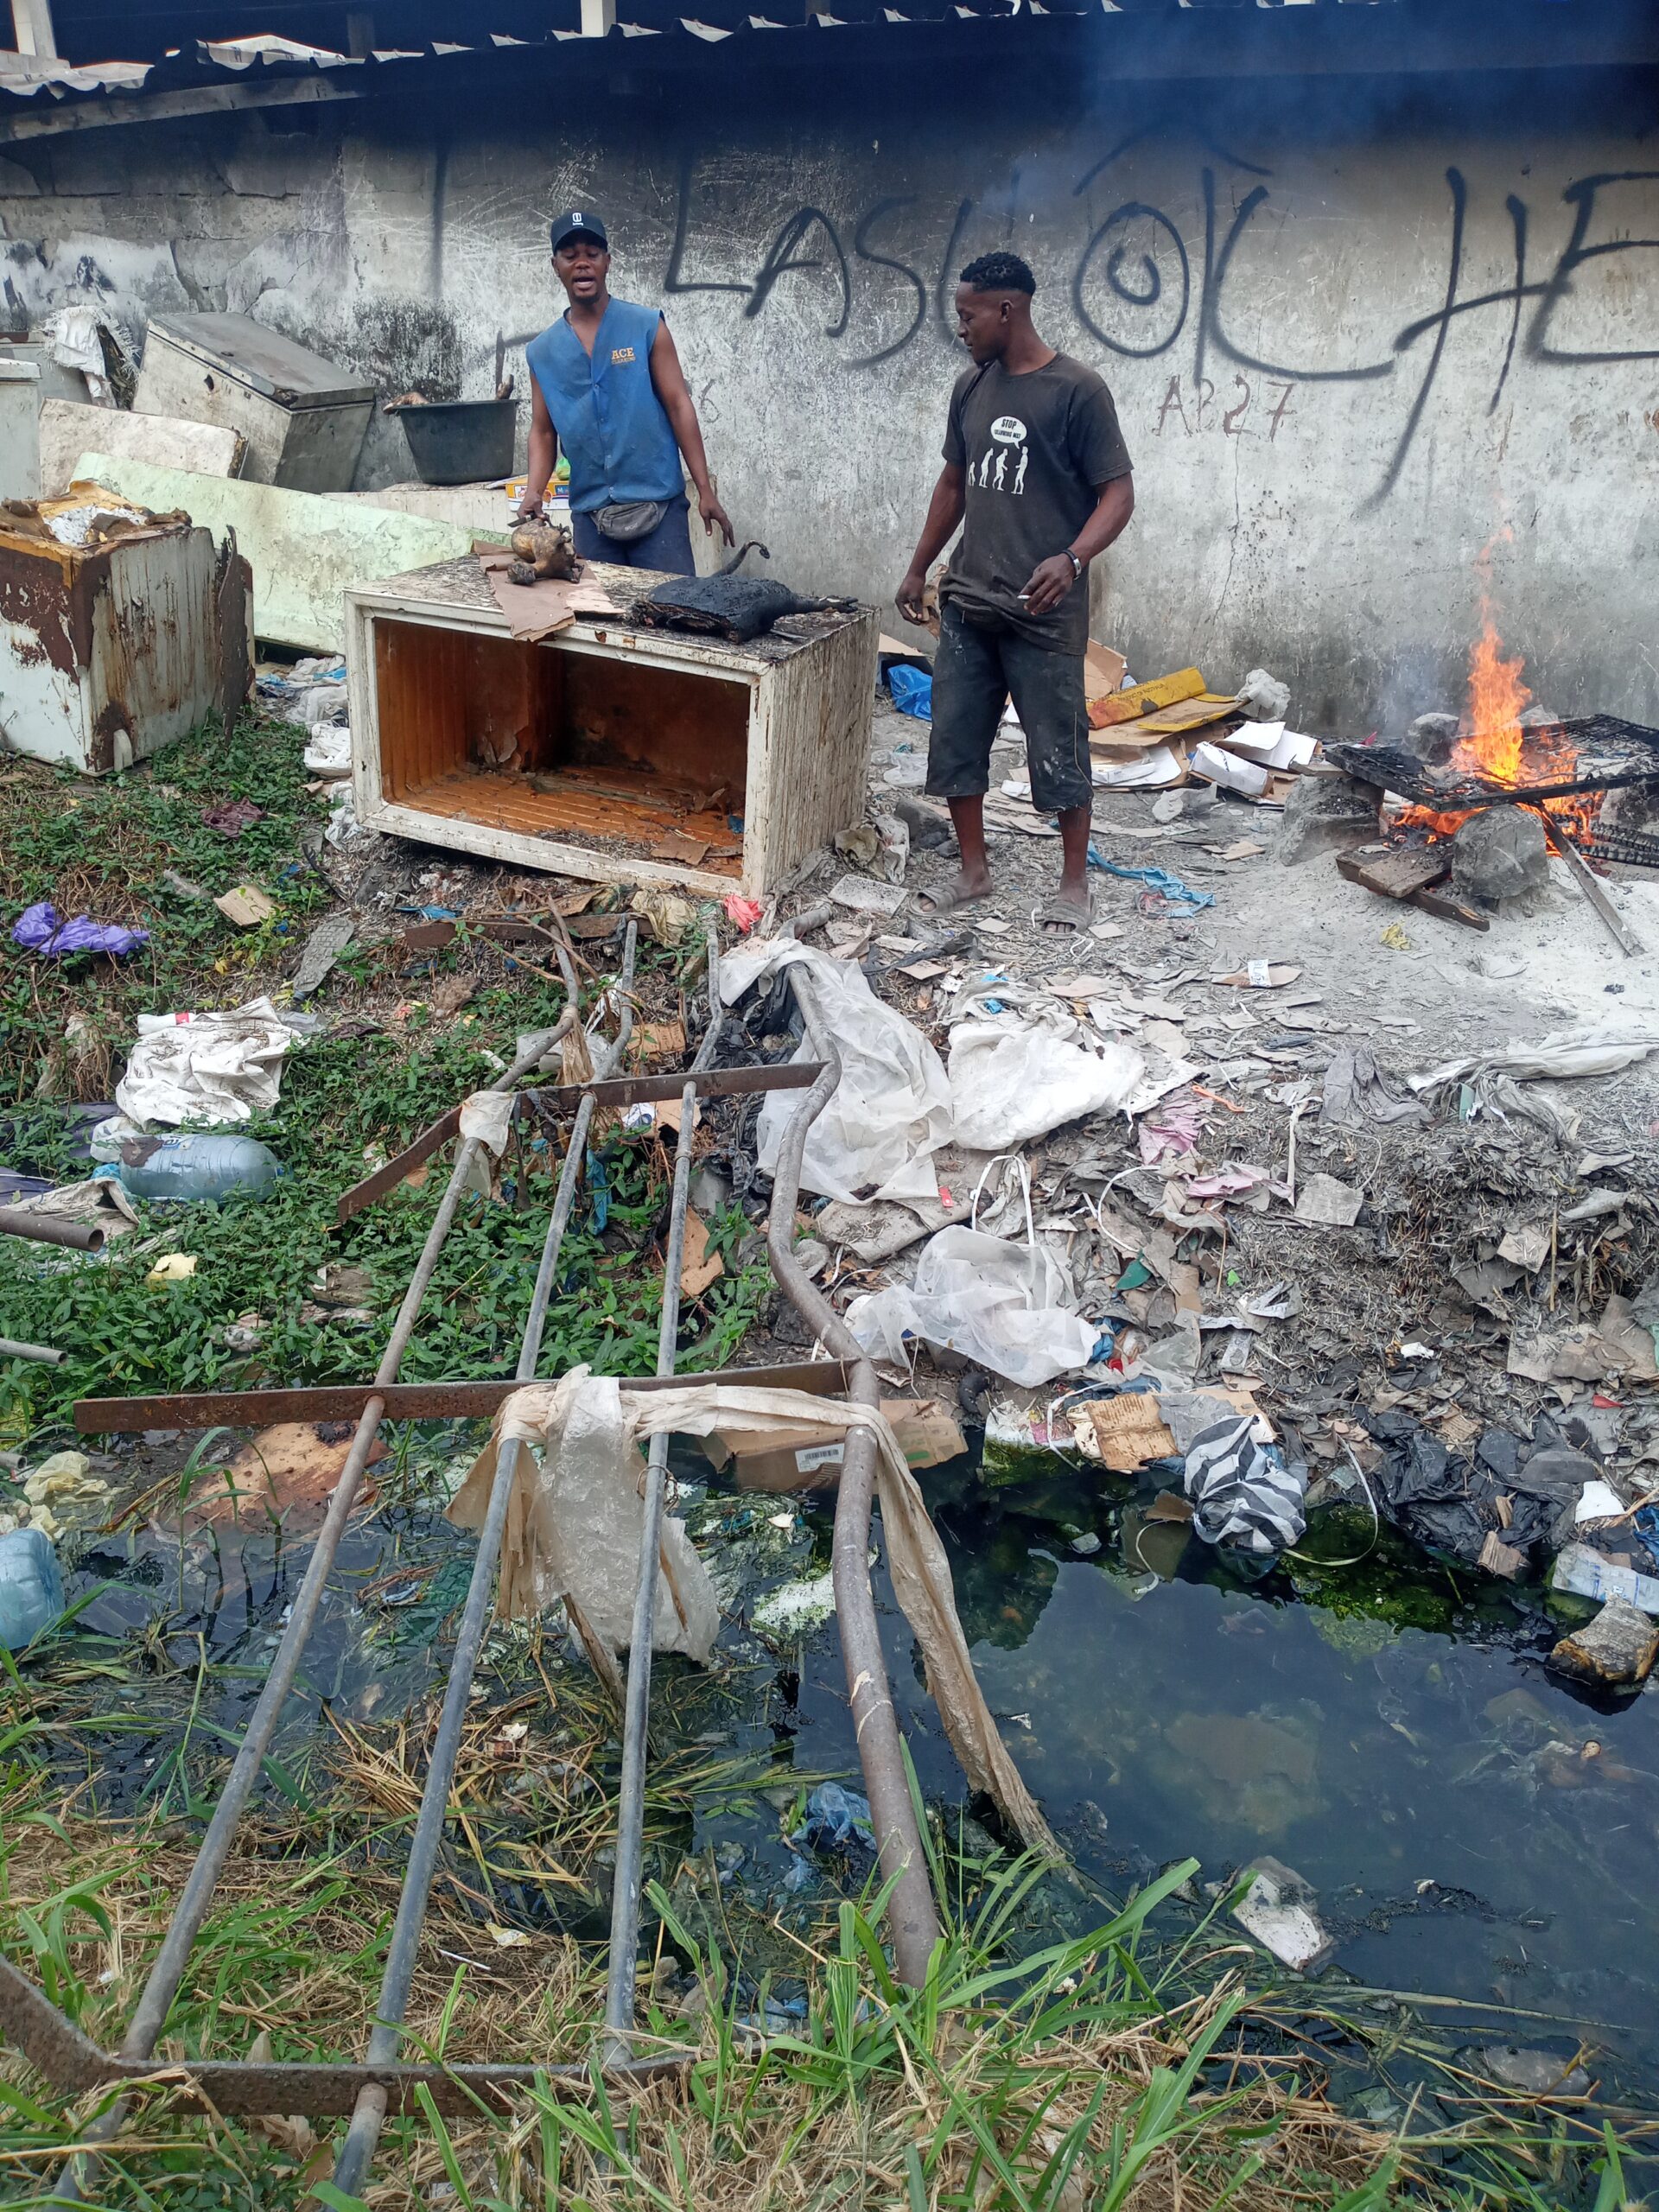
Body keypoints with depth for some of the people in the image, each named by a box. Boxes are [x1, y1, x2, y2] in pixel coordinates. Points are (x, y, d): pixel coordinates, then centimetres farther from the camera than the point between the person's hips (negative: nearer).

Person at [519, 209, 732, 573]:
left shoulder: (647, 328, 1)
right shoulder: (542, 352, 9)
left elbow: (678, 405, -1)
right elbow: (543, 432, 13)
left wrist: (705, 491, -7)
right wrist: (533, 494, -5)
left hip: (657, 505, -3)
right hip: (589, 515, 3)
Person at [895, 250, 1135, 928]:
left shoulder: (1077, 389, -10)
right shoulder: (971, 386, 10)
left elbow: (1118, 494, -12)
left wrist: (1072, 559, -29)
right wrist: (918, 568, 21)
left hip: (1042, 612, -6)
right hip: (967, 602, 7)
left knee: (1057, 750, 1)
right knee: (954, 741, 8)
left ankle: (1074, 882, 15)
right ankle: (974, 871, 21)